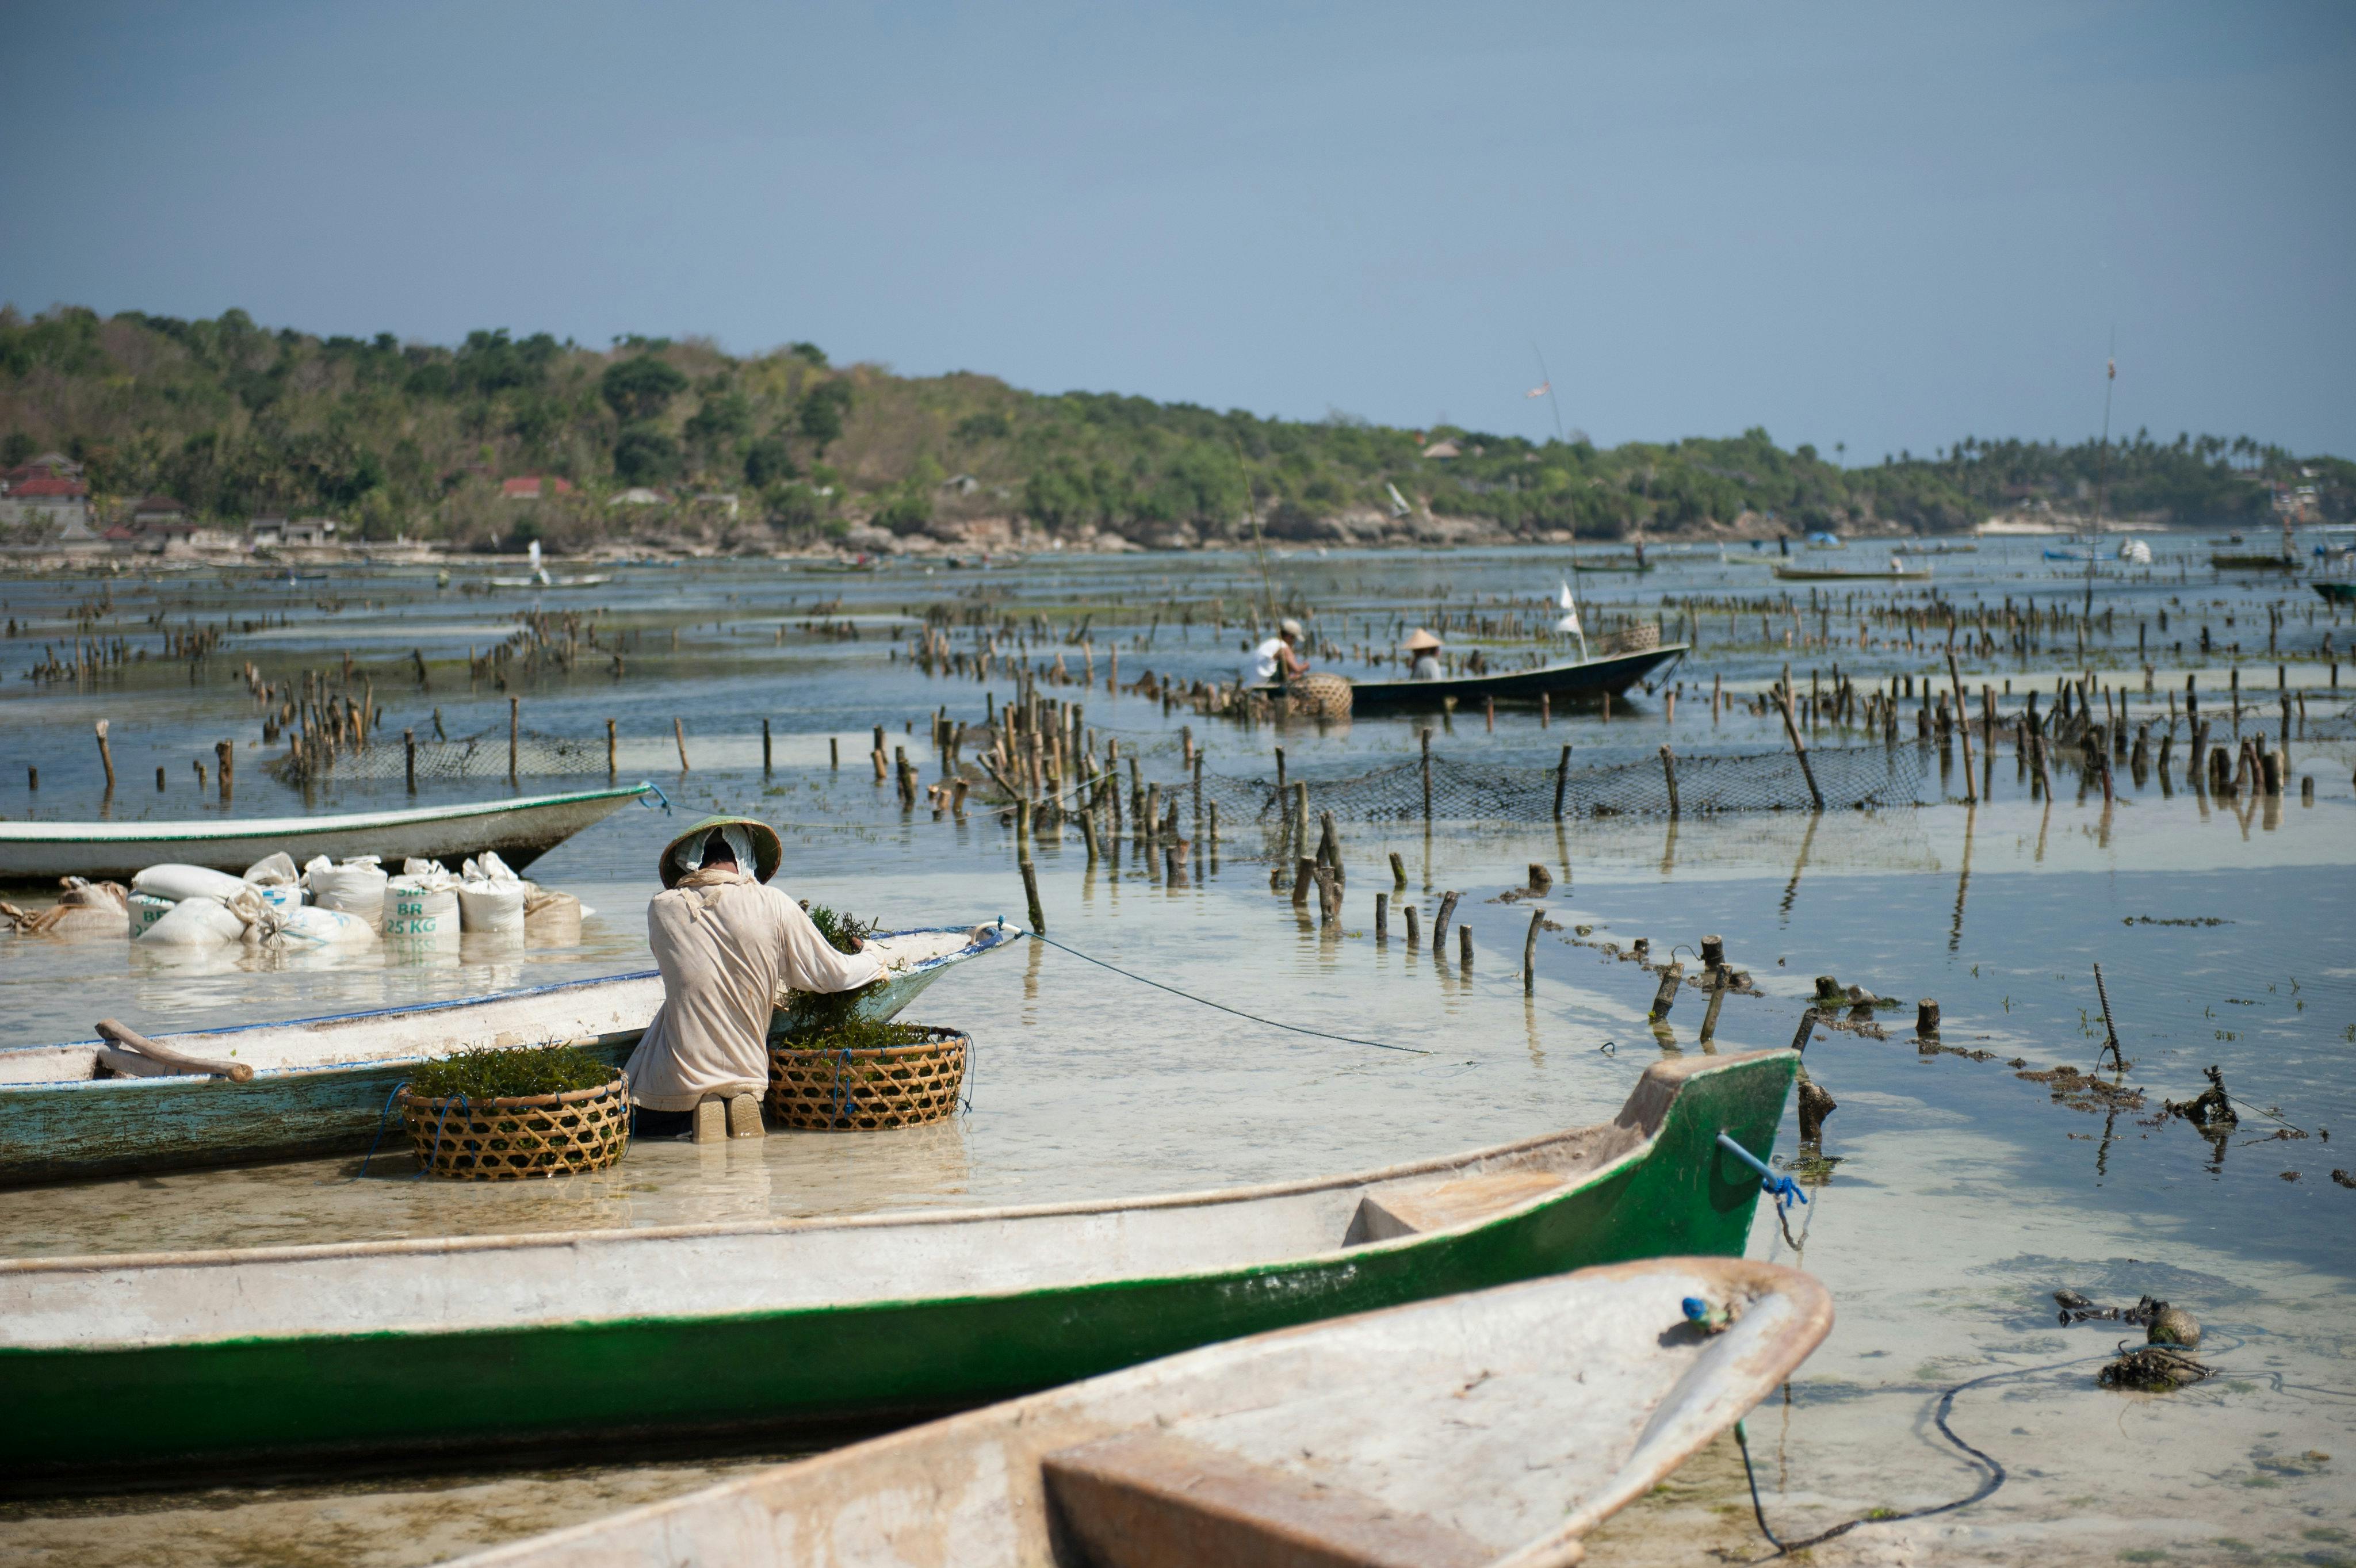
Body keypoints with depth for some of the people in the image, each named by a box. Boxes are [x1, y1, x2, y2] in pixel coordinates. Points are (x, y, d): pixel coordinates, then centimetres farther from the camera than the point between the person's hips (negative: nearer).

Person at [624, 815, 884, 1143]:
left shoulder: (662, 909, -5)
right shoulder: (773, 905, -9)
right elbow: (832, 974, 1)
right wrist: (871, 964, 24)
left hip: (676, 1082, -2)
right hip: (746, 1076, 2)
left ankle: (695, 1116, 0)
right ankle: (738, 1108, 3)